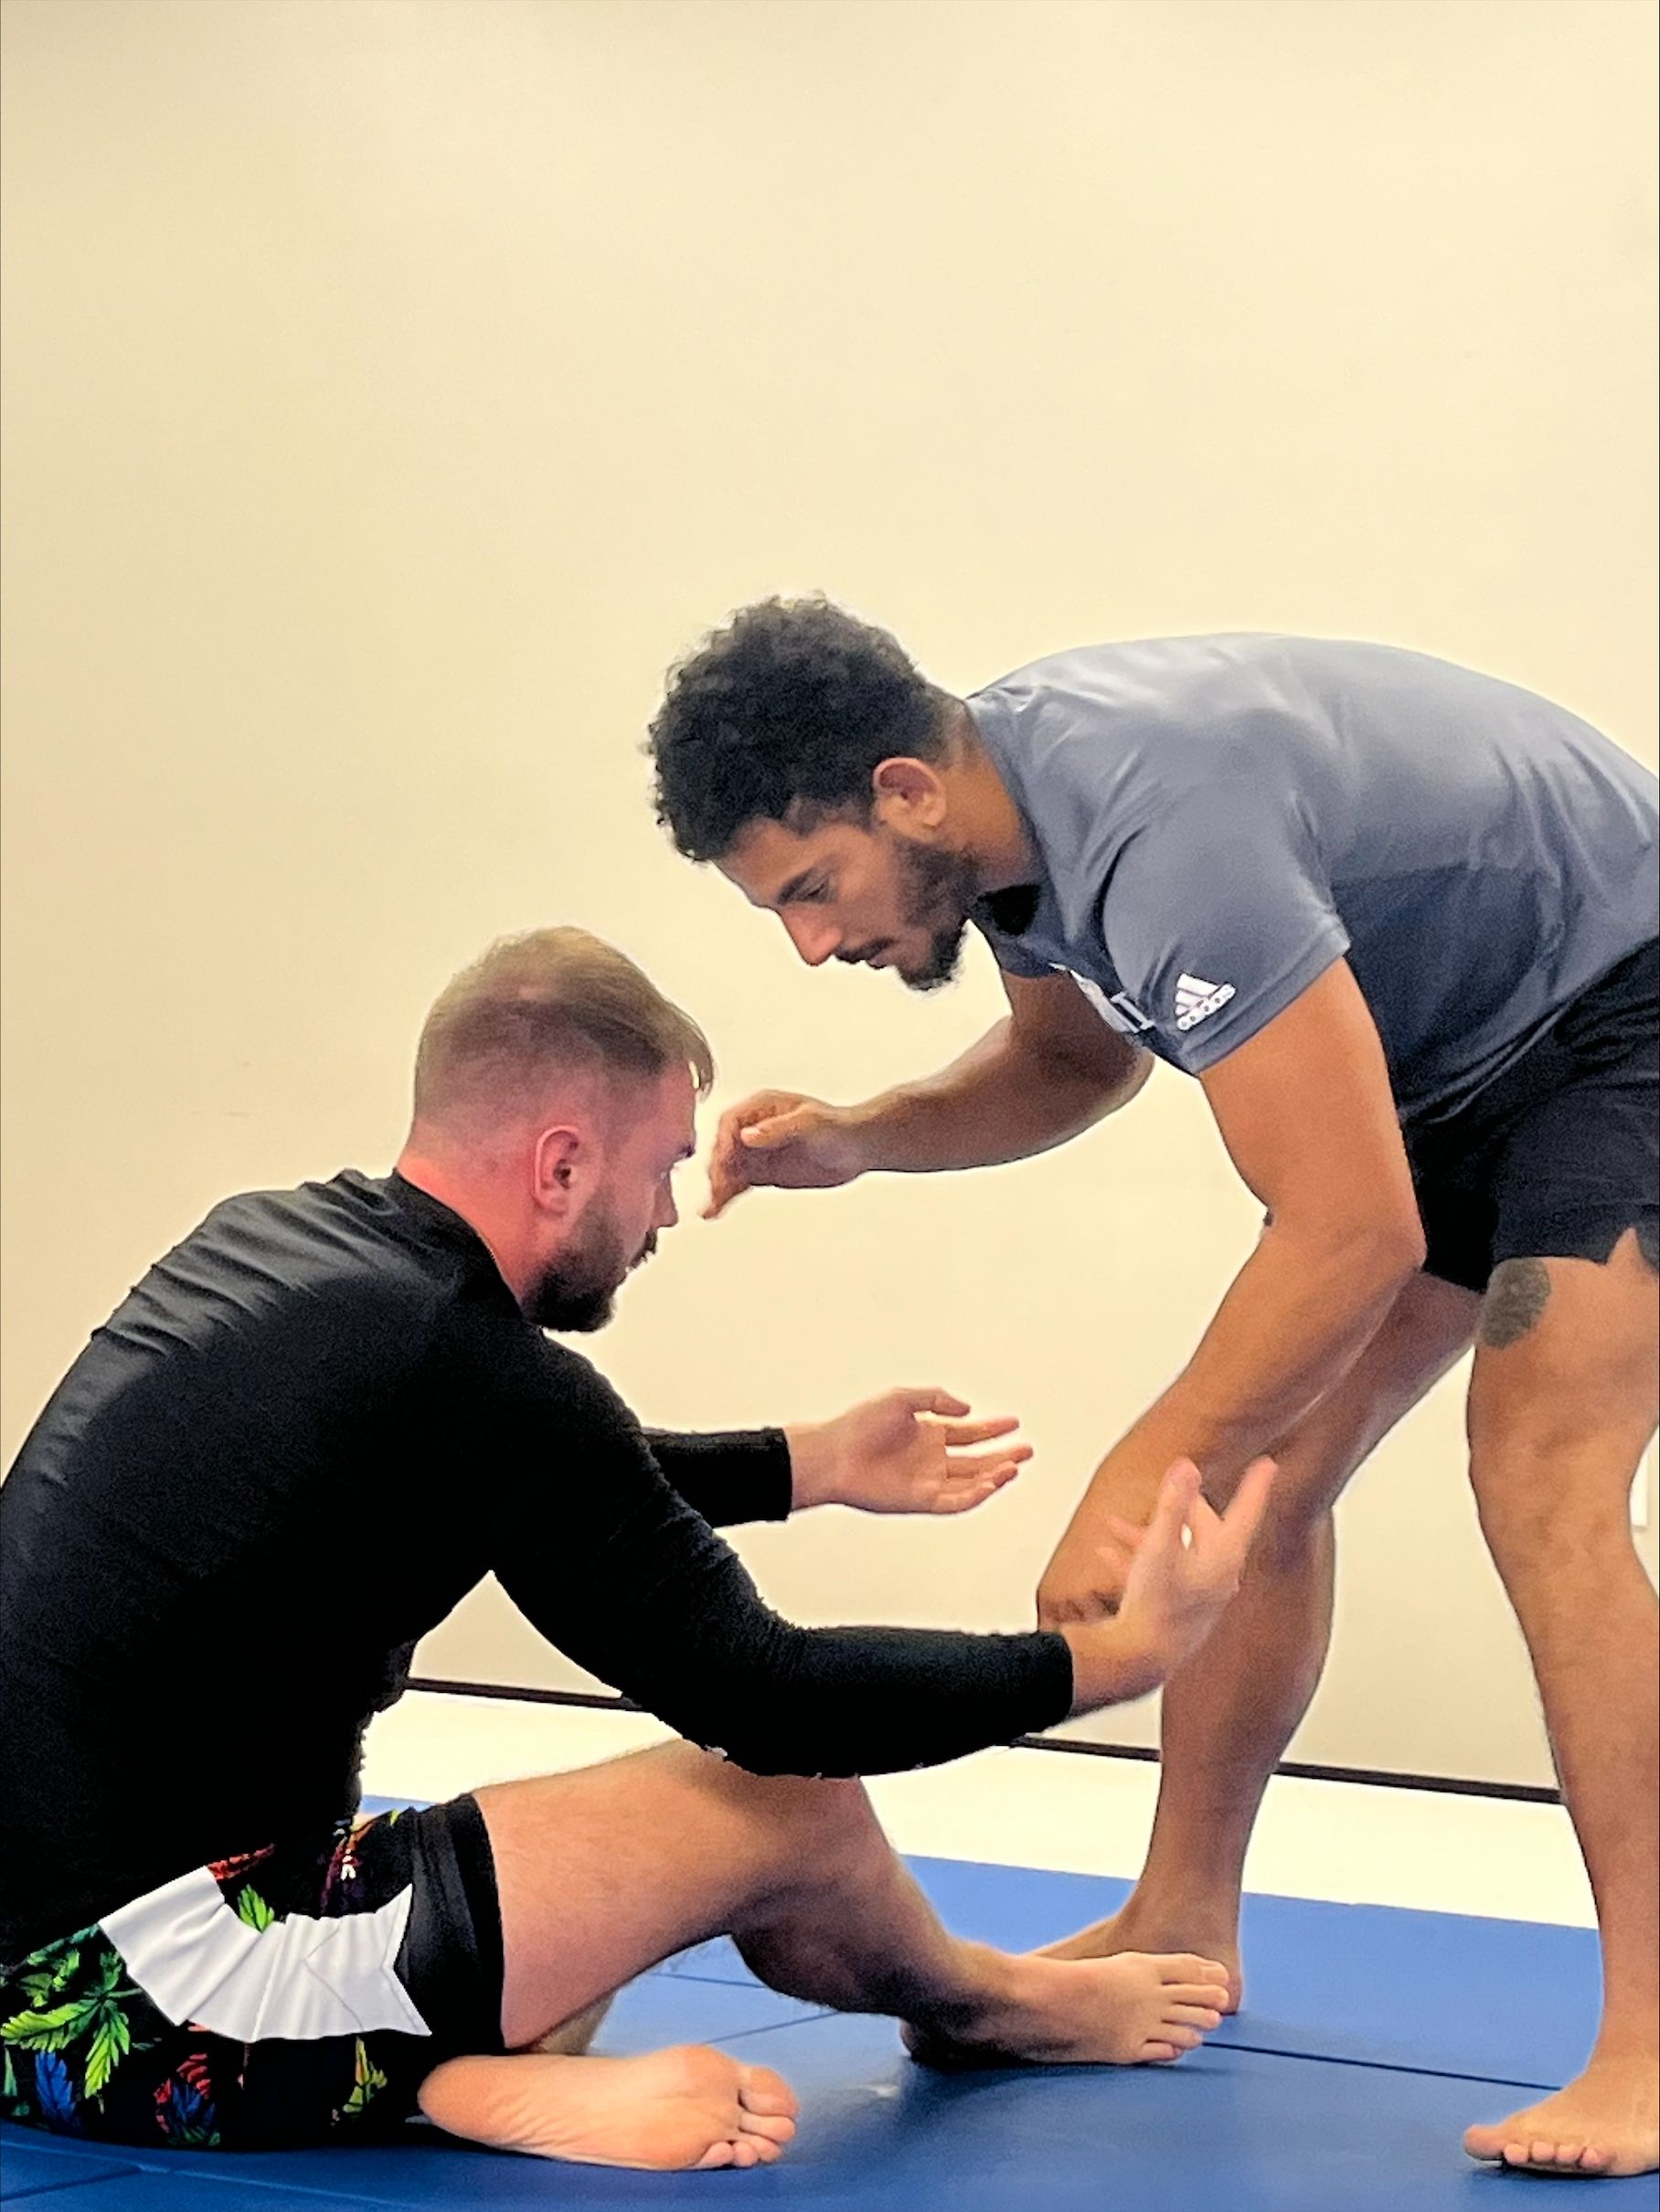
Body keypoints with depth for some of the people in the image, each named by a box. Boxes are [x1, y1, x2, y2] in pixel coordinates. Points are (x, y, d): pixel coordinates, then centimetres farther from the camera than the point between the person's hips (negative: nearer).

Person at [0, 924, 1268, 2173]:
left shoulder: (265, 1243, 8)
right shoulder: (477, 1372, -18)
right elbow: (769, 1704, -12)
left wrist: (813, 1464, 32)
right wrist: (1124, 1655, -2)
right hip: (149, 2004, -9)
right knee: (787, 1799, 2)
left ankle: (466, 2074, 3)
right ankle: (982, 2009, 29)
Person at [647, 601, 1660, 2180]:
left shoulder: (1161, 829, -36)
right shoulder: (1003, 804, -7)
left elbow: (1353, 1231, -36)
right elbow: (1079, 1057, 13)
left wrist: (1138, 1484, -30)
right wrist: (857, 1140, -5)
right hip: (1445, 1049, 9)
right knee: (1257, 1474, 6)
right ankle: (1179, 1929, 19)